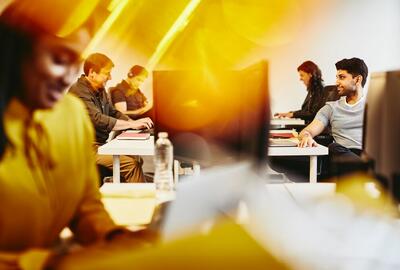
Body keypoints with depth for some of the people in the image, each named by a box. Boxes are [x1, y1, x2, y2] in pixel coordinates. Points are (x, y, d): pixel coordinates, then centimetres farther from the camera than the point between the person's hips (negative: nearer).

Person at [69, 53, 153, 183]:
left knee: (137, 159, -6)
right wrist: (132, 124, -25)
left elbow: (113, 112, 21)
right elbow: (98, 120, -28)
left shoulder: (100, 90, 13)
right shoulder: (80, 92, -18)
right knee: (130, 164, -22)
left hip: (102, 144, 9)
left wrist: (134, 123, 2)